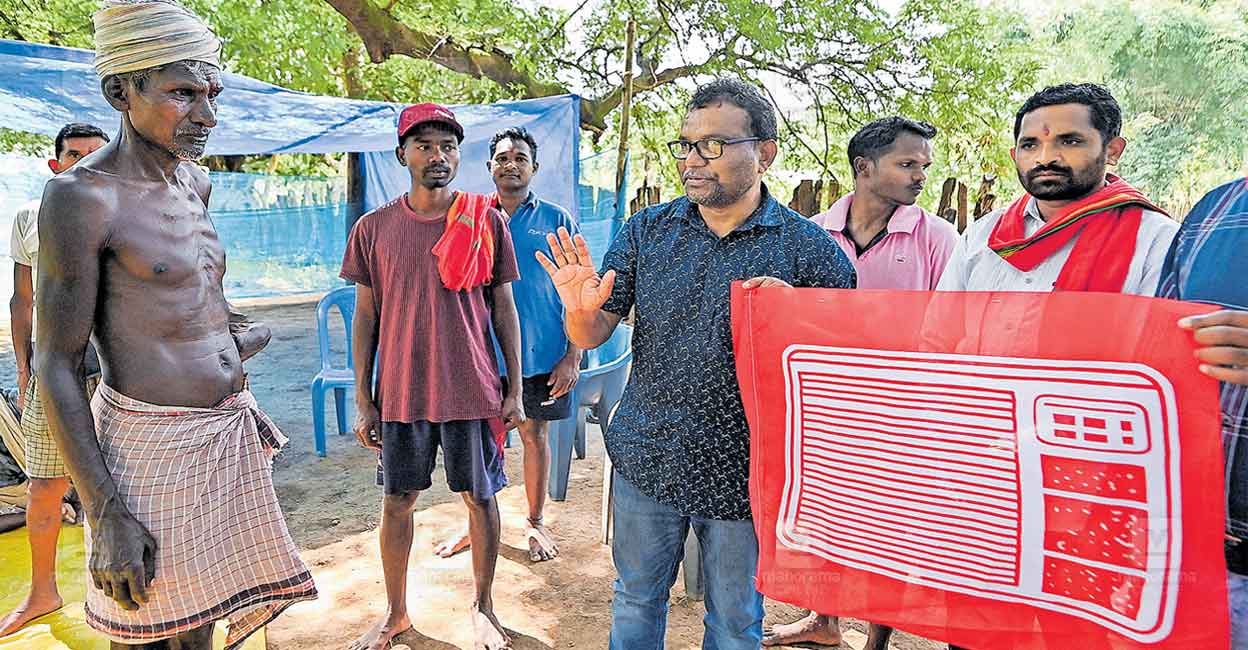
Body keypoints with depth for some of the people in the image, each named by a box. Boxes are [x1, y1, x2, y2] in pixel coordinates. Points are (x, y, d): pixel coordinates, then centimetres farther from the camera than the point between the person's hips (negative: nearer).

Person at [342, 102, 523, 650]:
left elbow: (503, 309, 2)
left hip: (473, 391, -1)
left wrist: (515, 390, 0)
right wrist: (363, 400, 2)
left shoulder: (486, 222, -1)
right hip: (400, 393, 1)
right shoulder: (373, 228, 1)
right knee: (397, 502, 12)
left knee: (480, 498, 9)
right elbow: (365, 316, 5)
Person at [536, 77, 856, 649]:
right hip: (645, 458, 3)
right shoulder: (646, 230, -1)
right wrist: (581, 311, -24)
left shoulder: (809, 248, -10)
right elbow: (592, 337, 0)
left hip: (740, 471, -2)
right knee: (636, 601, 22)